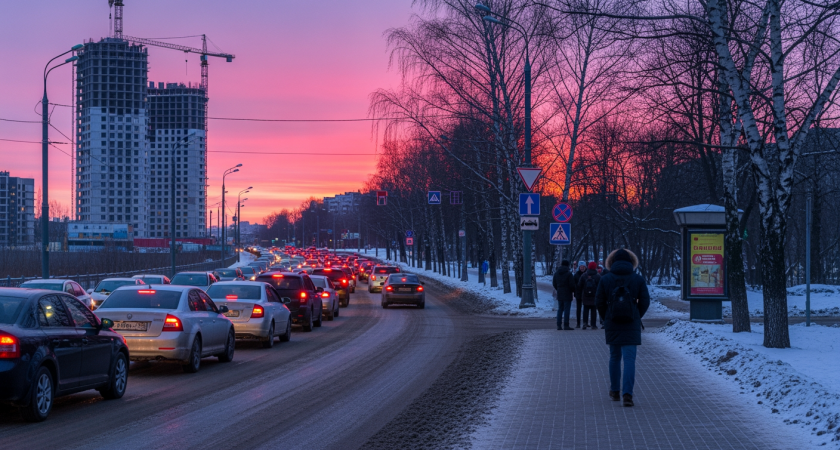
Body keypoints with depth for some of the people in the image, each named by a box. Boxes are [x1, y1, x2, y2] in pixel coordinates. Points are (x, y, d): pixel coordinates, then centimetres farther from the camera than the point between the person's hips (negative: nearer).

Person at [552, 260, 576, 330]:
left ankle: (559, 325, 8)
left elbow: (554, 283, 12)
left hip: (559, 294, 6)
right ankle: (566, 325, -6)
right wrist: (572, 291, 4)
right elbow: (572, 284, -12)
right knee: (567, 309, -3)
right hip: (567, 294, -6)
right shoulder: (569, 273, -12)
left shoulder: (556, 273, 8)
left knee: (560, 309, 11)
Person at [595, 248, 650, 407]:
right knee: (629, 358, -4)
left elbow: (599, 302, 0)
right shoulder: (638, 279, -2)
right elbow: (645, 302, -1)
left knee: (614, 357, 17)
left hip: (612, 325, 2)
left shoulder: (605, 279, -1)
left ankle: (614, 391, 24)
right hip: (632, 325, -1)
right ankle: (627, 393, -16)